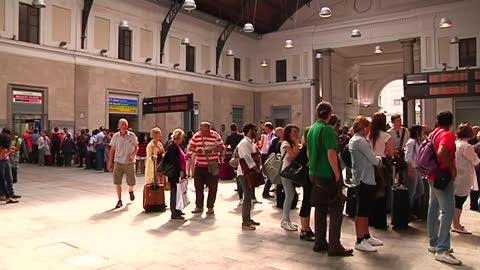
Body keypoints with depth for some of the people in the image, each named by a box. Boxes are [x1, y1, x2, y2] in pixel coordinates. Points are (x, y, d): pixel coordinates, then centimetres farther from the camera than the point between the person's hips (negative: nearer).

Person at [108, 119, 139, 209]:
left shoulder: (132, 135, -4)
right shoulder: (115, 136, -1)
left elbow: (136, 147, 4)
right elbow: (112, 150, 6)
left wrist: (133, 155, -14)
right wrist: (110, 162, 4)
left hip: (129, 162, -1)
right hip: (118, 162, 1)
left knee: (131, 182, 6)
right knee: (117, 182, -3)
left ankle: (130, 191, 41)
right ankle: (119, 201, 10)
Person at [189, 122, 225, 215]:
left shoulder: (215, 136, -5)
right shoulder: (196, 136, 3)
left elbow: (221, 148, -4)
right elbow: (191, 148, 8)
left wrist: (212, 150, -21)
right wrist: (196, 150, -14)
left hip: (212, 166, -3)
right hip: (199, 165, 3)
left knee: (212, 188, 3)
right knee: (198, 187, 8)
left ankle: (210, 207, 16)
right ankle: (199, 206, 21)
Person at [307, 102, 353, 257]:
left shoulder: (312, 129, 10)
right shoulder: (327, 129, -15)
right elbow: (331, 154, -21)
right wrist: (337, 174, -14)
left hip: (315, 174, 8)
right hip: (328, 175, -8)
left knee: (320, 209, 14)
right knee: (335, 210, 0)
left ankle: (319, 243, 21)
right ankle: (334, 246, 4)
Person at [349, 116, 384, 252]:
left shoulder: (353, 140, 14)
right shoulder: (360, 141, -17)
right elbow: (374, 160, -15)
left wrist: (375, 158, 1)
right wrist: (379, 158, 5)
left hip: (361, 179, 10)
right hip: (365, 179, -10)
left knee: (365, 210, 17)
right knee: (362, 211, -3)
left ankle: (366, 236, 28)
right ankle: (360, 241, 4)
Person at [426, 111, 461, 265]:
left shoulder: (433, 134, 10)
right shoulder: (448, 135, -15)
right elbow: (441, 153, -32)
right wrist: (452, 168, -20)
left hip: (433, 176, 9)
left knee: (434, 209, 13)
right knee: (448, 211, -8)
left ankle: (433, 243, 22)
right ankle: (442, 250, -8)